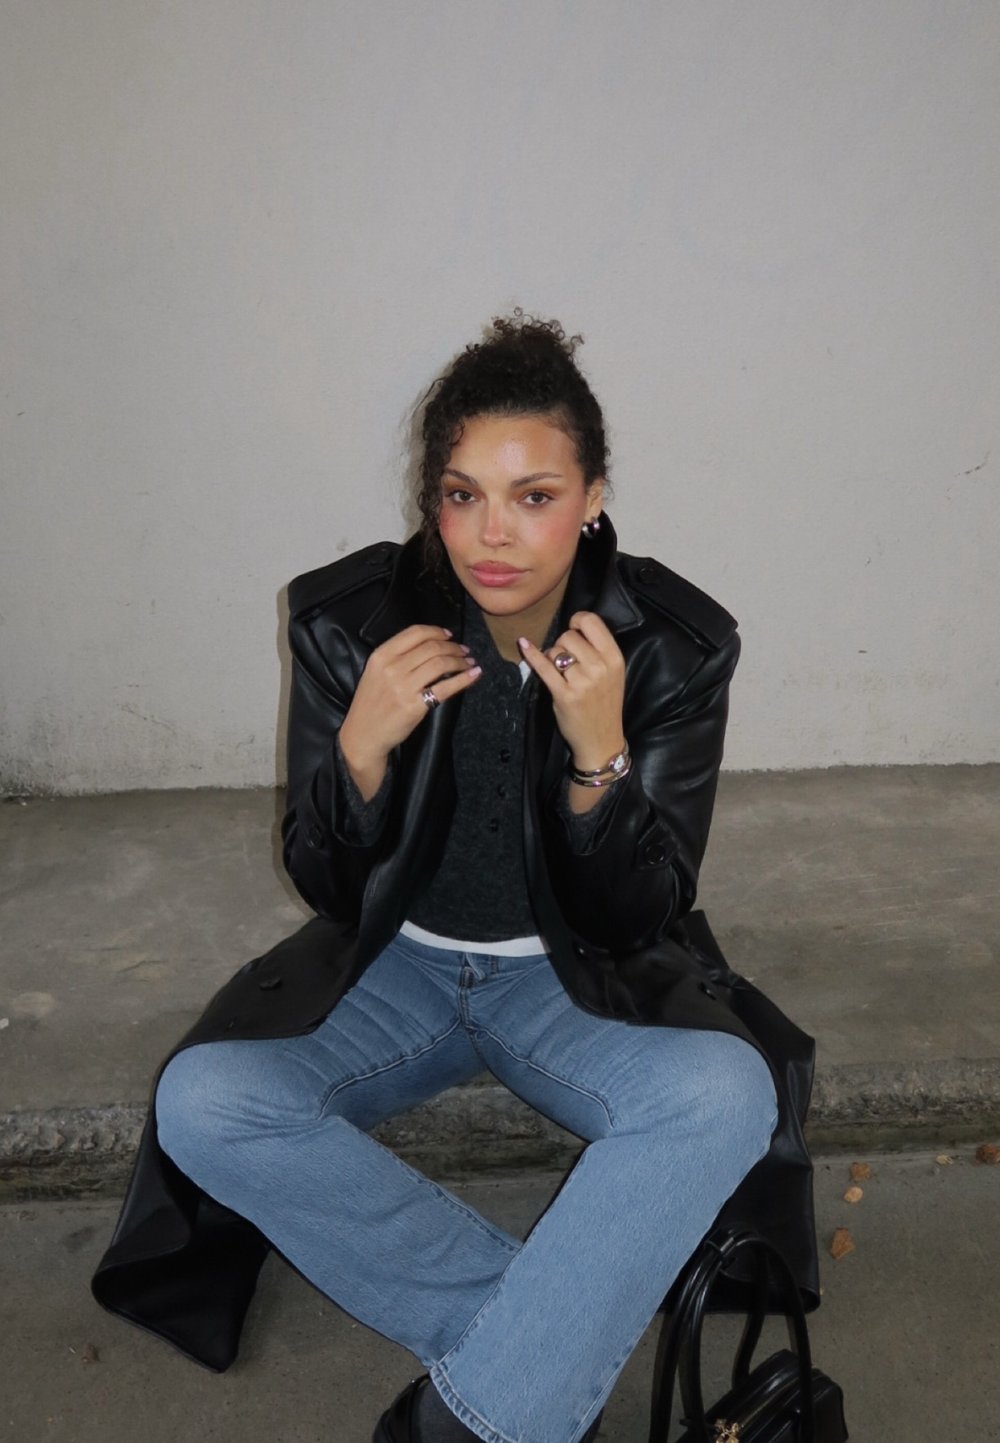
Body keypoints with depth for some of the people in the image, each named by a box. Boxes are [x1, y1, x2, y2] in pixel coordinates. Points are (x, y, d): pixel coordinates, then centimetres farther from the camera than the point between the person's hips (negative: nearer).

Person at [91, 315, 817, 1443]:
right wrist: (360, 746, -26)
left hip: (578, 975, -1)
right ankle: (552, 1340, -16)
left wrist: (600, 755, -30)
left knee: (727, 1094, -31)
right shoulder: (347, 620, -13)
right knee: (200, 1101, -24)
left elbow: (639, 916, -12)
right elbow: (325, 887, -6)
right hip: (396, 962, 1)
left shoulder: (674, 645, -14)